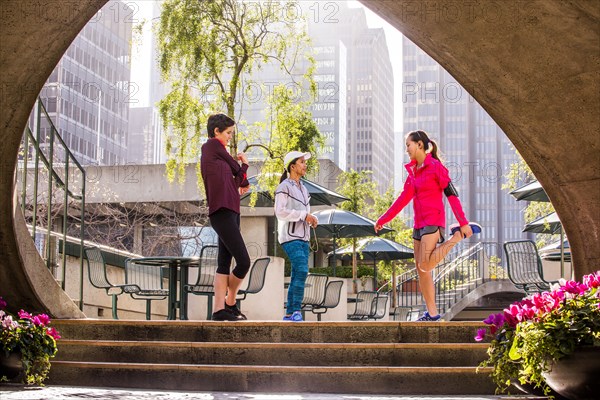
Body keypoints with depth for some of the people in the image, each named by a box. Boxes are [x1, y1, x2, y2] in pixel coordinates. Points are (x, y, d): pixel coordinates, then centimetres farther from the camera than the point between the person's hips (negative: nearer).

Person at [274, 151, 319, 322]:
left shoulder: (303, 188, 19)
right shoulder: (284, 187, -6)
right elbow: (280, 212, -15)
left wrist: (312, 219, 2)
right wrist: (304, 215, -16)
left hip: (303, 237, 8)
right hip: (290, 237, -8)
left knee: (297, 276, 6)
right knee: (301, 271, -21)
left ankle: (290, 313, 8)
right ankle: (296, 310, -18)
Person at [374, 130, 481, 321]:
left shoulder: (435, 167, -8)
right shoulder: (413, 171, 14)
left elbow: (452, 194, -10)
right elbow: (403, 198, 17)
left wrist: (464, 223, -14)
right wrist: (383, 219, 17)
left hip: (433, 221, -8)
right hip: (419, 224, 8)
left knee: (425, 266, -18)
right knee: (420, 269, 4)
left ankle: (458, 234, -3)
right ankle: (432, 313, 8)